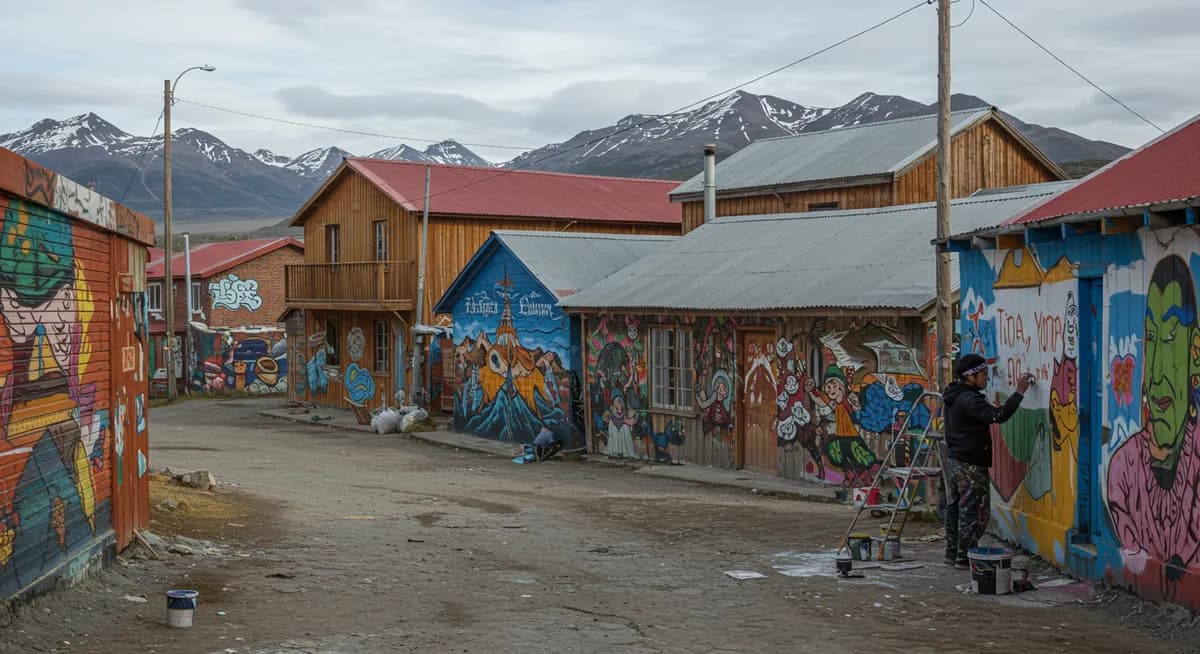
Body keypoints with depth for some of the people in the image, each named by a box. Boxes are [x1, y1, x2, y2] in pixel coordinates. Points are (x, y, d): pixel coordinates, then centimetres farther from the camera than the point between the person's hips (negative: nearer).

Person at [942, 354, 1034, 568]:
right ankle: (965, 557, -3)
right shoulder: (969, 399, -19)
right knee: (975, 512, -5)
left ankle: (952, 552, 19)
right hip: (971, 466, -10)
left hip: (955, 461, 10)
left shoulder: (953, 397, 13)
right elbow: (998, 415, -28)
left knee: (955, 508, 13)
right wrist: (1020, 392, -24)